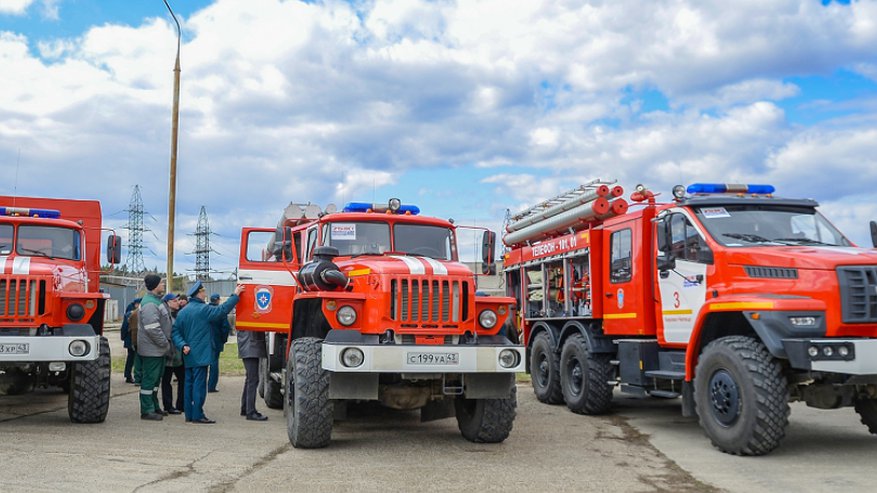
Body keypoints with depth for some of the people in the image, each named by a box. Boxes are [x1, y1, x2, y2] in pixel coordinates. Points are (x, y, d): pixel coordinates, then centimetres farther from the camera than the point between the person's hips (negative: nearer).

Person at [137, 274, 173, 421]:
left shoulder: (157, 301, 15)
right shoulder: (149, 304, -19)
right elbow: (152, 329, -26)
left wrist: (167, 342, 15)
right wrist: (165, 343, -18)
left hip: (158, 349, 10)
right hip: (152, 349, -10)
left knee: (156, 378, 17)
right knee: (149, 379, -3)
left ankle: (154, 406, 28)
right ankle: (147, 411, 3)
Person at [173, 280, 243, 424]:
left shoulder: (183, 312, 9)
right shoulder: (204, 309, -13)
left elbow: (176, 331, 5)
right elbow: (222, 310, -18)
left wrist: (183, 345, -3)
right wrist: (235, 295, -12)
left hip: (188, 356, 8)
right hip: (200, 354, -8)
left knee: (189, 383, 11)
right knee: (199, 384, -5)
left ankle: (189, 414, 15)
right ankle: (197, 415, -5)